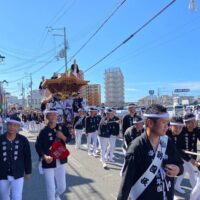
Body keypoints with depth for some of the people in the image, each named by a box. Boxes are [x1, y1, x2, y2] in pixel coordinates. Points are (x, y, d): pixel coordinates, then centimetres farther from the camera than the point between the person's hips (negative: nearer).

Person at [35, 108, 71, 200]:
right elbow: (38, 146, -8)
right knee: (51, 188, 2)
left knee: (62, 187, 16)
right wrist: (44, 156, -22)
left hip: (60, 162, 4)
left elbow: (68, 139, 8)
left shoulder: (62, 127, -3)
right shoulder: (44, 131, -12)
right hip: (48, 163, -3)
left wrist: (63, 137, -14)